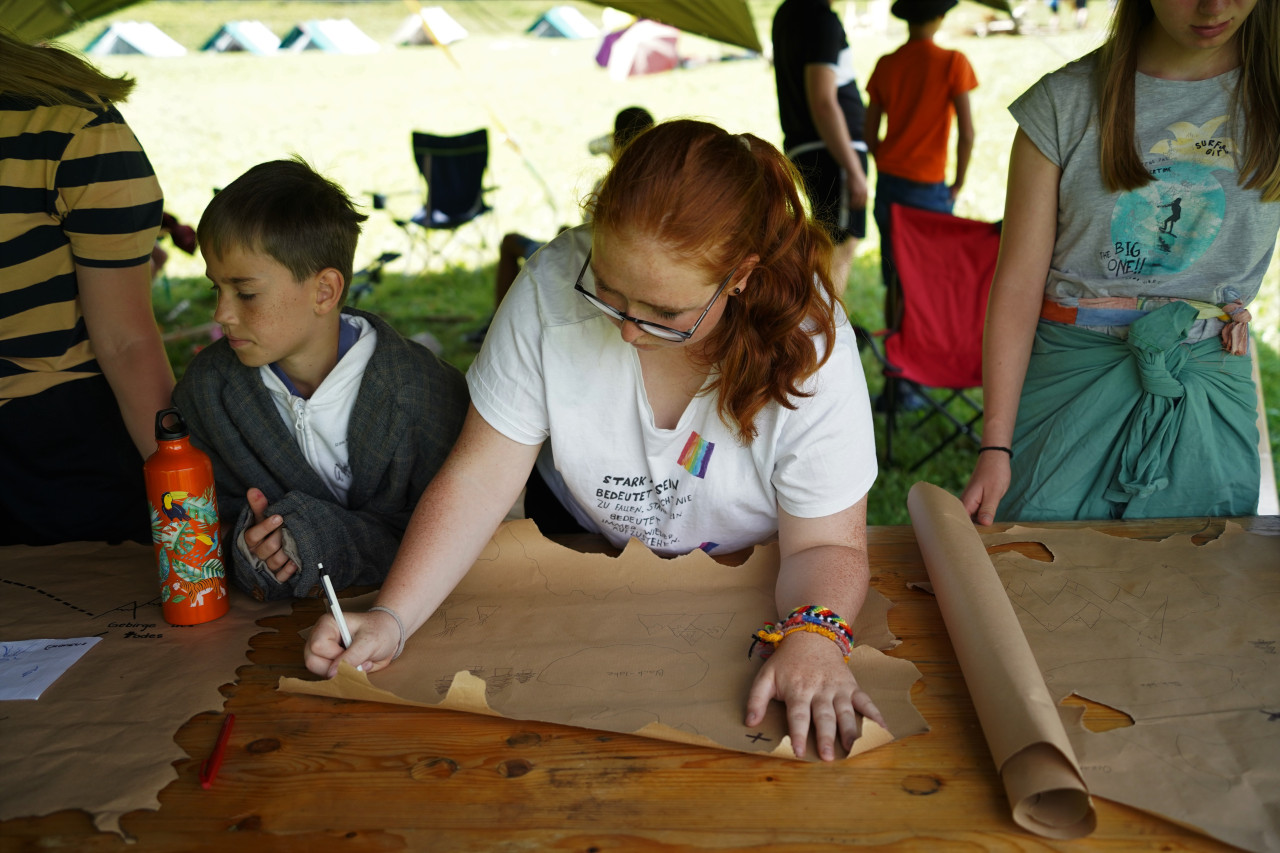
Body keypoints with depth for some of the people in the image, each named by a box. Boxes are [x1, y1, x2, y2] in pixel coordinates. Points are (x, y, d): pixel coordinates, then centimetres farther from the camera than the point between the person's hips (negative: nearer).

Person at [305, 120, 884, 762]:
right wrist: (390, 619, -29)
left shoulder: (812, 345, -26)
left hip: (746, 578, 2)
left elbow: (825, 544, -20)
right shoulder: (553, 286, -23)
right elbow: (480, 477, -18)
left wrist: (813, 638, -42)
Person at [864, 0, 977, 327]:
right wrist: (958, 184, 0)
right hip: (929, 187, -5)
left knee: (894, 280, 12)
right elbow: (966, 132, -12)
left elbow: (870, 135, 7)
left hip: (888, 183, 5)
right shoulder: (953, 63, -9)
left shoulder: (885, 64, 4)